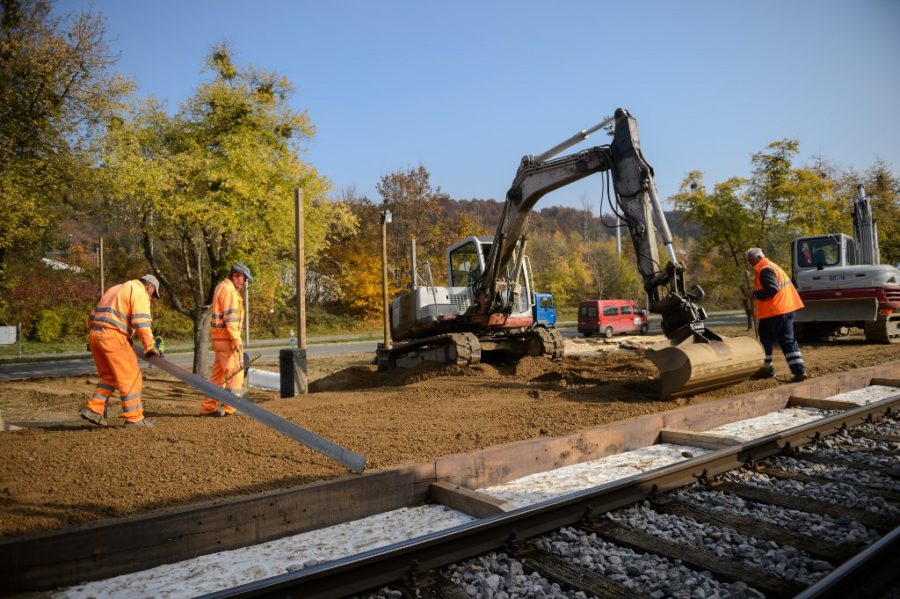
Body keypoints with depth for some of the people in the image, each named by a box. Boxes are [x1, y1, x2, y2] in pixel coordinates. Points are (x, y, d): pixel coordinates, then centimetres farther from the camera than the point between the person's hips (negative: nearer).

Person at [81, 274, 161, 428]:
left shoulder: (115, 289, 26)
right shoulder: (140, 293, -1)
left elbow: (93, 317, 26)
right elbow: (141, 322, -14)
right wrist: (150, 346, -10)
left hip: (96, 335, 9)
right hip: (113, 336, -9)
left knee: (109, 376, 19)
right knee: (130, 376, -3)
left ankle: (94, 410, 11)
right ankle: (134, 418, -1)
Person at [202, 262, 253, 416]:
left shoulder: (221, 288, 19)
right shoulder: (228, 290, -13)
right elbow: (230, 318, -20)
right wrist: (237, 340, -21)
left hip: (220, 338, 10)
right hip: (227, 338, -10)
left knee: (218, 373, 14)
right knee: (235, 373, -5)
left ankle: (208, 407, 18)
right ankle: (230, 407, -2)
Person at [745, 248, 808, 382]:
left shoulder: (765, 270, -13)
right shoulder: (773, 266, 20)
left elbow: (772, 289, -24)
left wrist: (755, 294, -15)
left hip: (774, 311, -9)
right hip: (786, 309, 9)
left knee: (765, 339, 4)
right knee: (788, 340, 8)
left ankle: (767, 368, 12)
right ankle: (799, 370, 2)